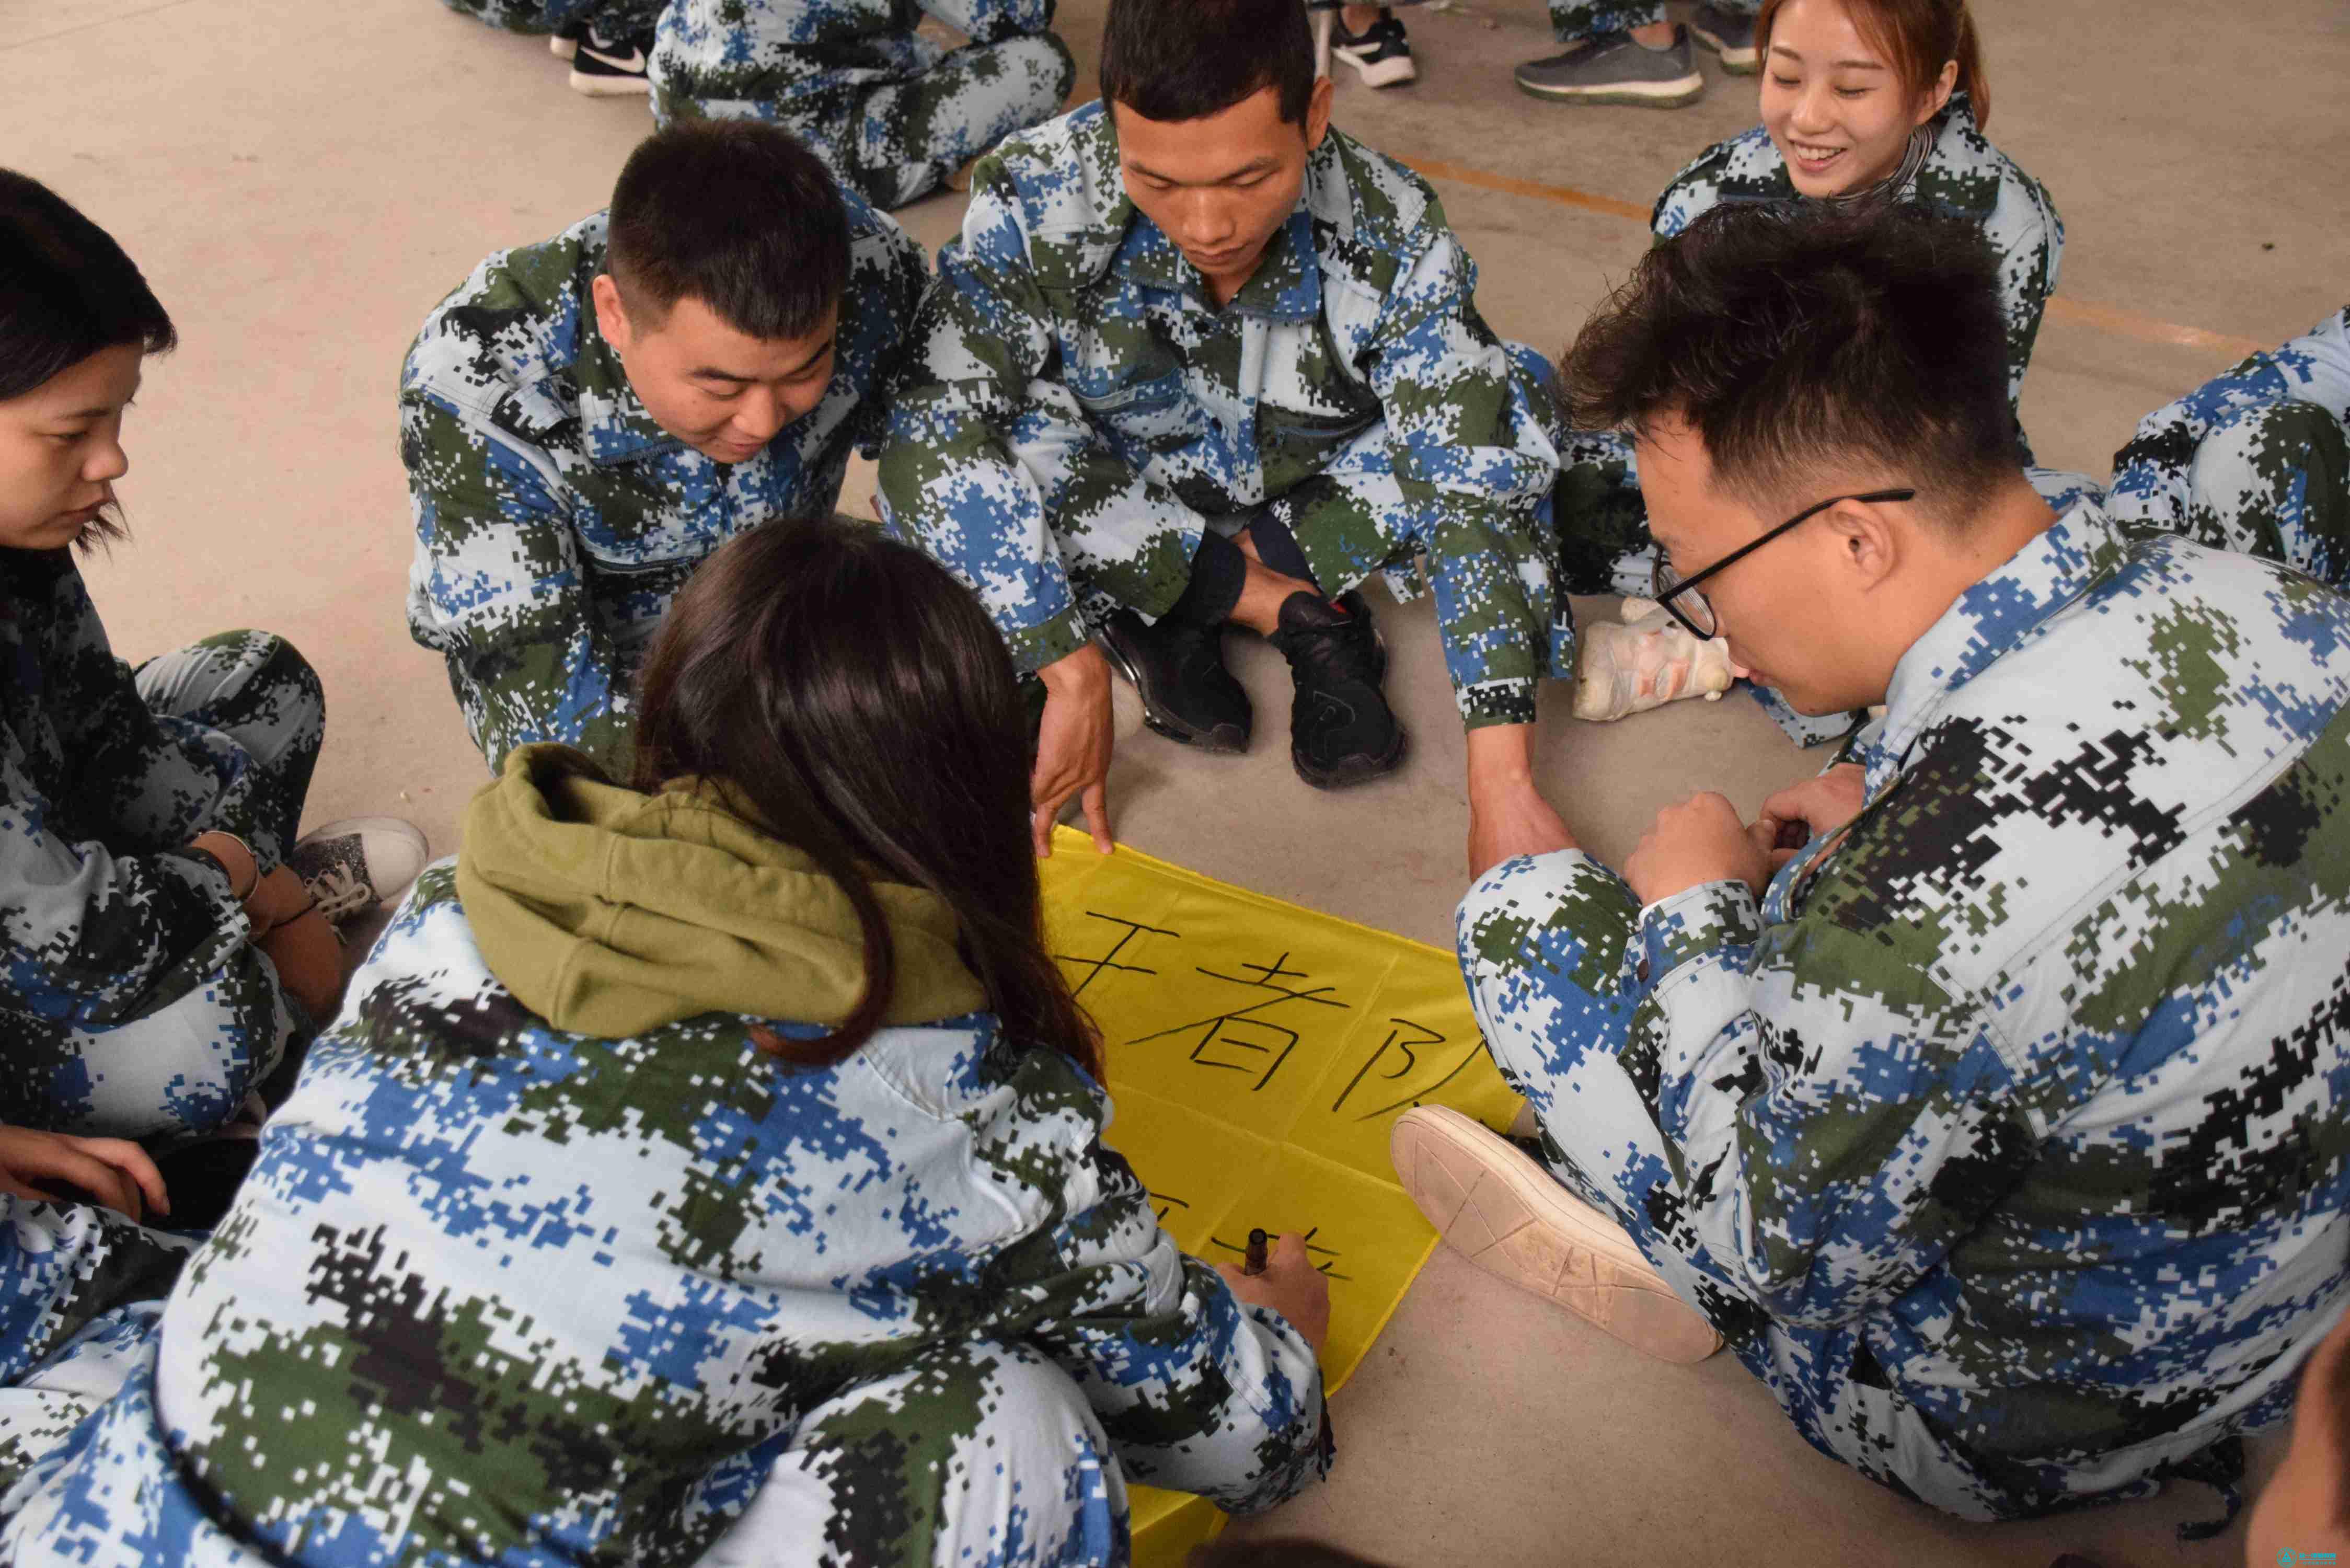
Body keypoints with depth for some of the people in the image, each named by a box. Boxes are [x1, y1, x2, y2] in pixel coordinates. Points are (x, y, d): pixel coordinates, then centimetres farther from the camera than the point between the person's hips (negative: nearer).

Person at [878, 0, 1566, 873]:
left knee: (1505, 410, -24)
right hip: (1125, 516, 0)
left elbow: (1478, 489, -30)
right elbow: (935, 428, -36)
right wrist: (1073, 677, -41)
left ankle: (1172, 613, -12)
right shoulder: (1037, 199, -30)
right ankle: (1290, 607, -12)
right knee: (944, 452, -32)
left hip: (1311, 505, 1)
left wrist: (1499, 777, -38)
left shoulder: (1392, 236, -27)